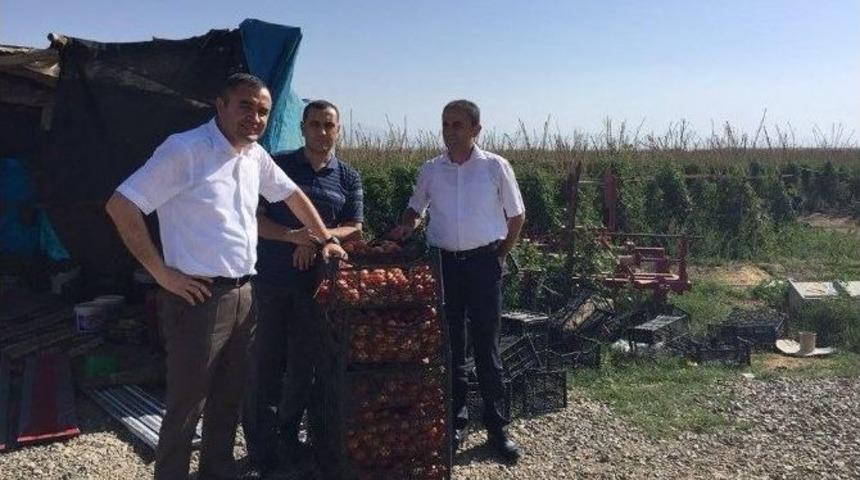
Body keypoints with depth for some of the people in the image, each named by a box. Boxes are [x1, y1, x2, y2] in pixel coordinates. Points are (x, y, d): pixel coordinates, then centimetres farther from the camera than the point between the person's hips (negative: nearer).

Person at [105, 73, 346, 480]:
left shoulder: (255, 156, 9)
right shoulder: (185, 149, -14)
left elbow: (292, 195, 24)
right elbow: (120, 206, -16)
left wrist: (326, 239, 24)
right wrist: (161, 272, -15)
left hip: (243, 294, 8)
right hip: (198, 297, -7)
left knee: (230, 398, 18)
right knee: (187, 405, 3)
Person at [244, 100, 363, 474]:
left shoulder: (348, 177, 9)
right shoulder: (276, 166, 2)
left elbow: (354, 229, 5)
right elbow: (255, 218, -3)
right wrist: (294, 236, -18)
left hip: (317, 282, 2)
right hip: (271, 279, -2)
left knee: (304, 363, 10)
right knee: (267, 362, 3)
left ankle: (288, 433, 28)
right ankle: (261, 445, 16)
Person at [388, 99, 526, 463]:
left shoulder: (496, 167, -3)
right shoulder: (430, 170, 4)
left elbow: (516, 216, 4)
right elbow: (415, 208, 18)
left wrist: (500, 256, 0)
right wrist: (407, 225, -3)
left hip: (483, 262, -2)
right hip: (443, 262, 2)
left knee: (486, 346, 3)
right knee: (449, 345, 9)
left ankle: (496, 426, 15)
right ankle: (455, 420, 23)